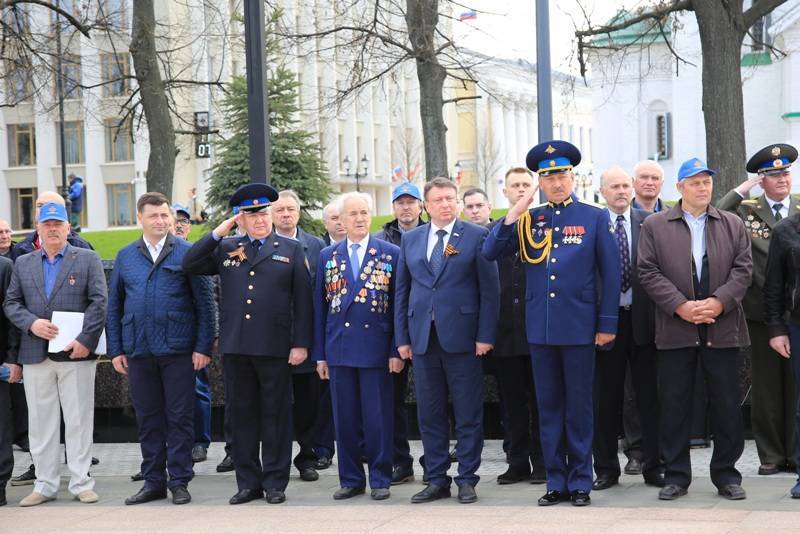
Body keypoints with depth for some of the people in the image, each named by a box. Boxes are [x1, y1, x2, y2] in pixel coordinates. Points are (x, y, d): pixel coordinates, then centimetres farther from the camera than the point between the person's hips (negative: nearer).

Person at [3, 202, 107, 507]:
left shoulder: (88, 259, 6)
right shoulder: (23, 264, 15)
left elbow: (99, 301, -2)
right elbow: (11, 303, 11)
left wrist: (85, 339, -13)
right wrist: (31, 323, -8)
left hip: (76, 353, -3)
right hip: (36, 355, 3)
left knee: (79, 420, 0)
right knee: (40, 422, 5)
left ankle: (81, 483, 6)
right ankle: (44, 485, 12)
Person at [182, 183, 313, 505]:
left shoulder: (291, 250, 6)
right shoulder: (226, 248, 12)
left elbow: (302, 300, 2)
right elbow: (189, 265, 2)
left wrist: (301, 344, -5)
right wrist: (217, 233, -2)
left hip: (274, 347, -2)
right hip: (235, 346, 3)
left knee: (275, 415, 3)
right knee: (242, 414, 7)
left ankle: (275, 483, 10)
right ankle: (248, 482, 14)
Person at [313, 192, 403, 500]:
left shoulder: (391, 254, 2)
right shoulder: (328, 257, 10)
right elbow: (320, 307, 10)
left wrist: (397, 350, -5)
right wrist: (320, 354, 6)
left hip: (376, 348, -2)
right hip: (339, 348, 3)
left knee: (378, 417, 0)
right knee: (345, 418, 6)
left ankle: (380, 479, 10)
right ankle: (351, 479, 15)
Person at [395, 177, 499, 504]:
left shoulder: (476, 236, 0)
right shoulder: (410, 240, 12)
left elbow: (489, 290, -2)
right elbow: (402, 291, 13)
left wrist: (485, 336, -9)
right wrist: (402, 338, 7)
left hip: (462, 338, -4)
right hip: (423, 339, 4)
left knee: (468, 414, 1)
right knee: (430, 414, 7)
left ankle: (467, 480, 9)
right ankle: (437, 480, 16)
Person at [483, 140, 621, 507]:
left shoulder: (595, 218, 1)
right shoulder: (528, 220, 8)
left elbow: (611, 273, 0)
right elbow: (490, 253, 0)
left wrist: (607, 324, -4)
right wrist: (514, 213, -9)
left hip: (579, 326, -3)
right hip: (540, 328, 3)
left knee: (579, 407, 4)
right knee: (548, 407, 8)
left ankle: (580, 482, 11)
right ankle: (556, 481, 14)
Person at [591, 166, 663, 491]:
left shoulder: (649, 223, 4)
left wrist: (660, 314, -5)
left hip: (642, 318, 1)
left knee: (650, 396, 4)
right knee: (605, 399, 6)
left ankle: (653, 466, 12)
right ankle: (606, 468, 15)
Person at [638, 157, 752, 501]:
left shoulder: (732, 225, 11)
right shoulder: (654, 226, 6)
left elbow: (742, 269, 3)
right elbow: (649, 272, -2)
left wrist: (719, 302, -12)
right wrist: (680, 306, -12)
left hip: (723, 328, 1)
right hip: (675, 329, -1)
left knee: (727, 405, 3)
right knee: (674, 405, 2)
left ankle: (726, 475, 13)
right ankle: (676, 476, 10)